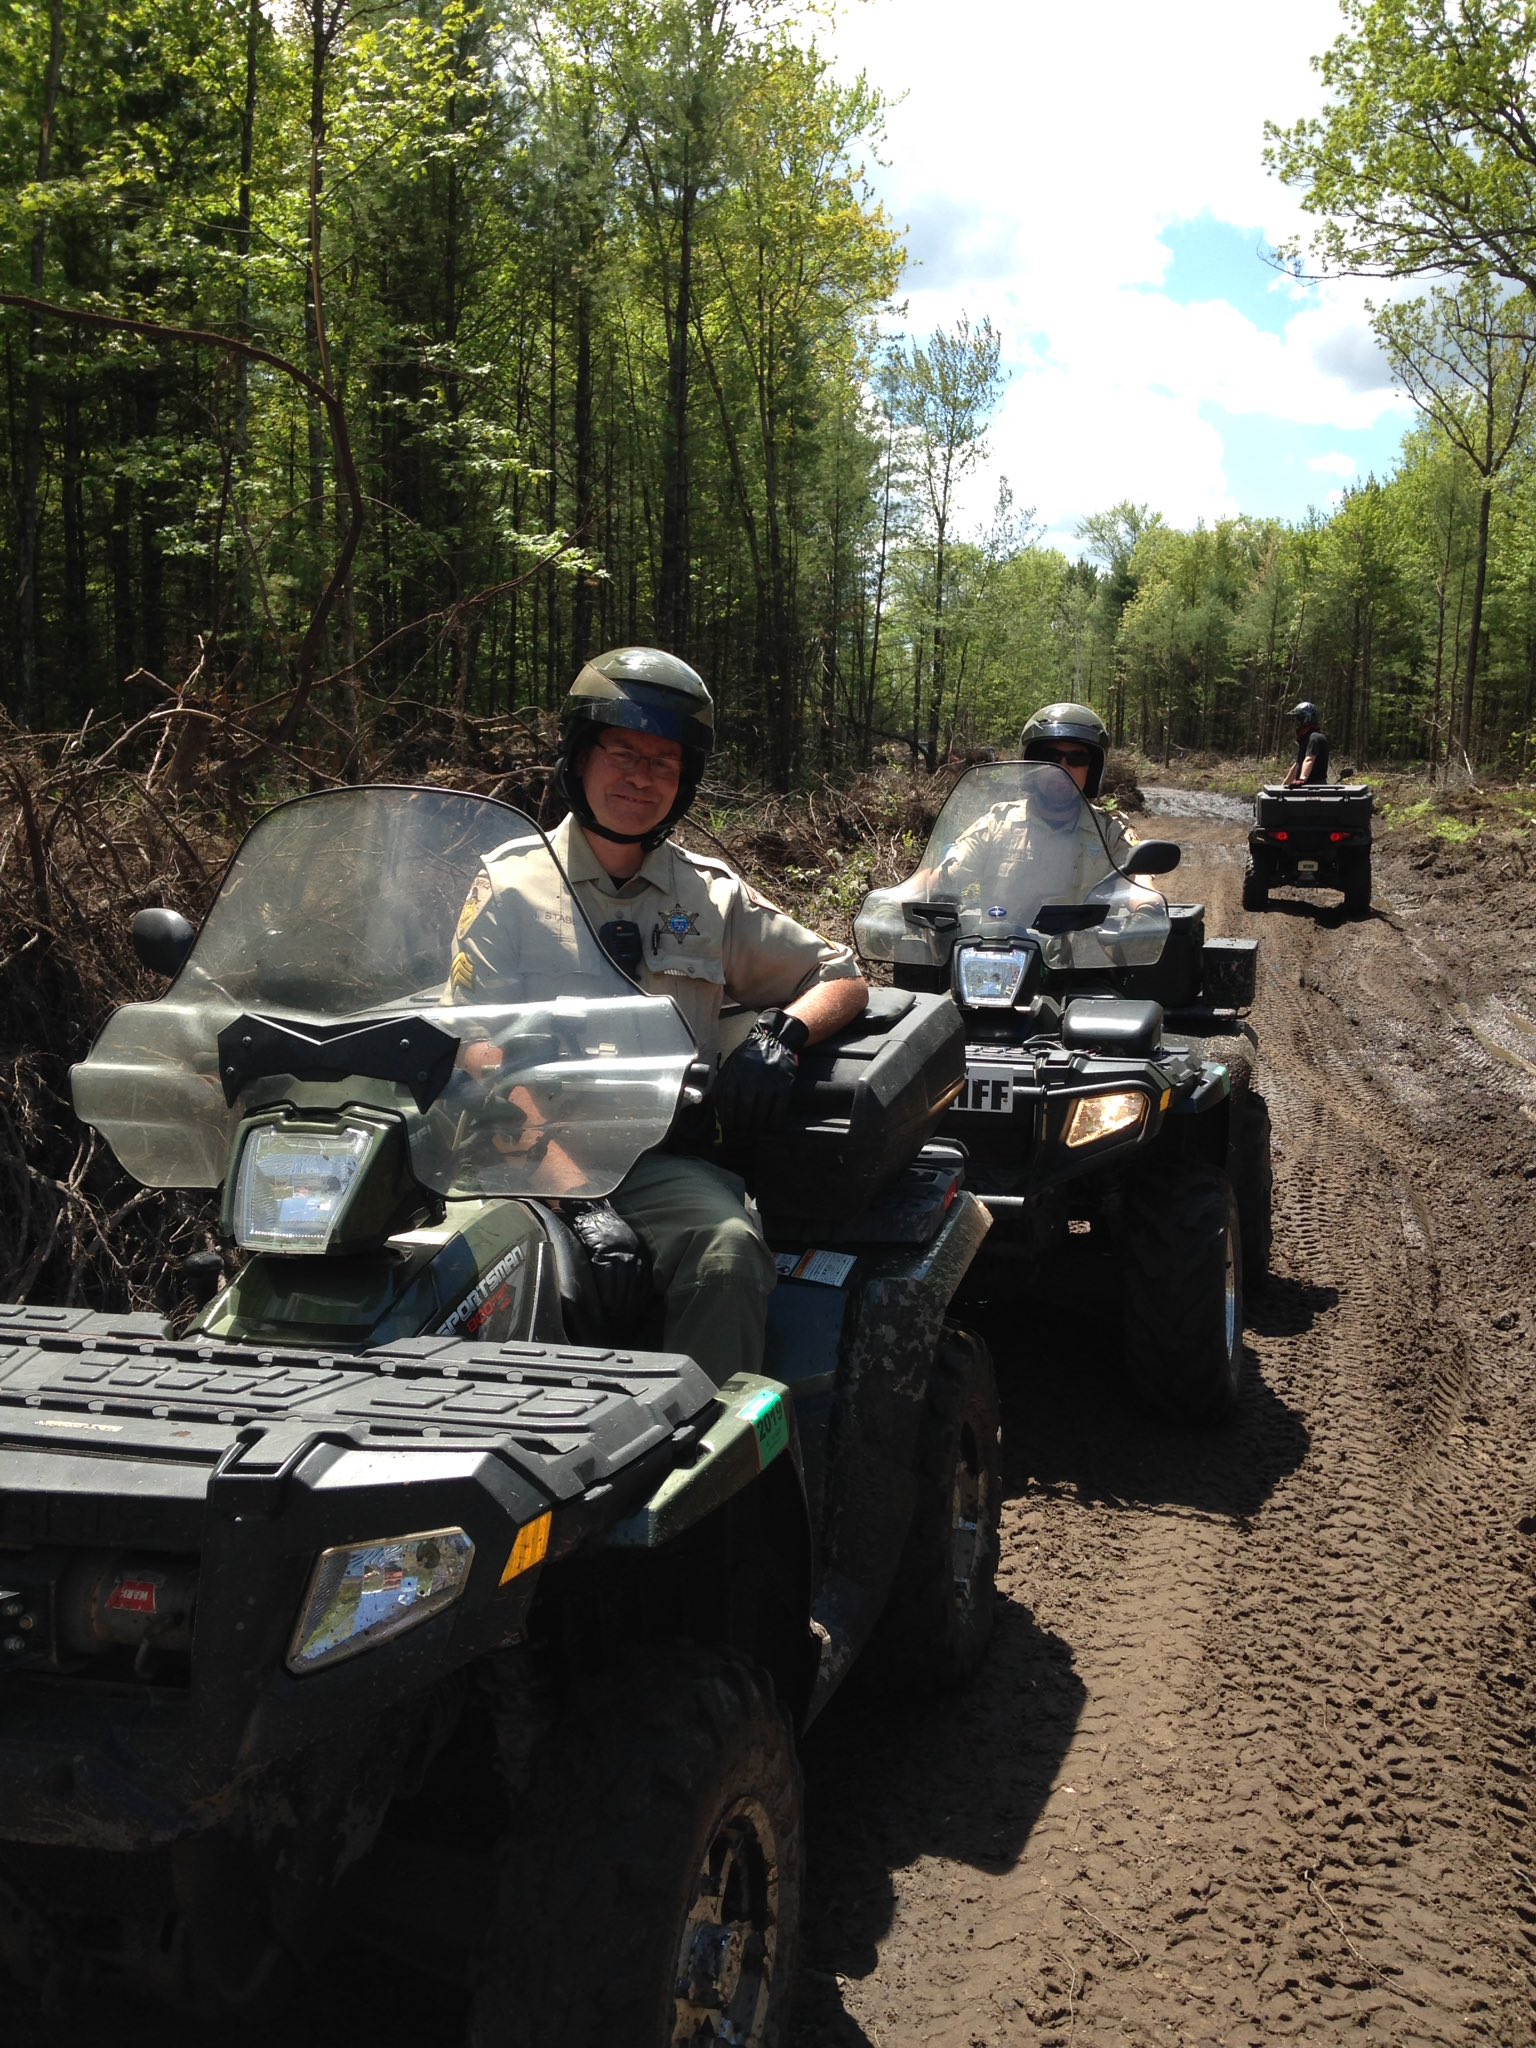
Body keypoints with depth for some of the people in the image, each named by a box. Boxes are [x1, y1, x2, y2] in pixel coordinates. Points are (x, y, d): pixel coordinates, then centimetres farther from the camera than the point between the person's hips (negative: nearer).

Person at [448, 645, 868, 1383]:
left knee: (730, 1252, -32)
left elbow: (842, 978, 25)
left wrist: (781, 1034, -1)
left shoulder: (710, 895, 19)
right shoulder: (511, 882, 12)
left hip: (664, 1158, 2)